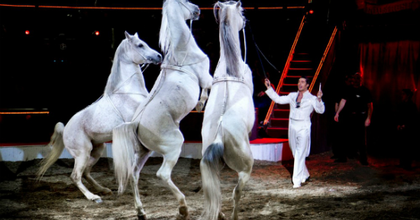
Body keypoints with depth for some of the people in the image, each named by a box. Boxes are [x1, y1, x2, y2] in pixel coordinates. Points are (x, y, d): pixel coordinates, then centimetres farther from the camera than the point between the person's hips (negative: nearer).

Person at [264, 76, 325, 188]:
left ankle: (297, 180, -10)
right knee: (295, 153, 13)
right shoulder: (292, 96, 13)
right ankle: (304, 175, 31)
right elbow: (278, 99, 11)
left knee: (300, 154, -10)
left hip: (303, 127, -5)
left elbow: (320, 110, -11)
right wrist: (269, 88, 6)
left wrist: (319, 99, -29)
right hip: (292, 126, 5)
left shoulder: (311, 98, 0)